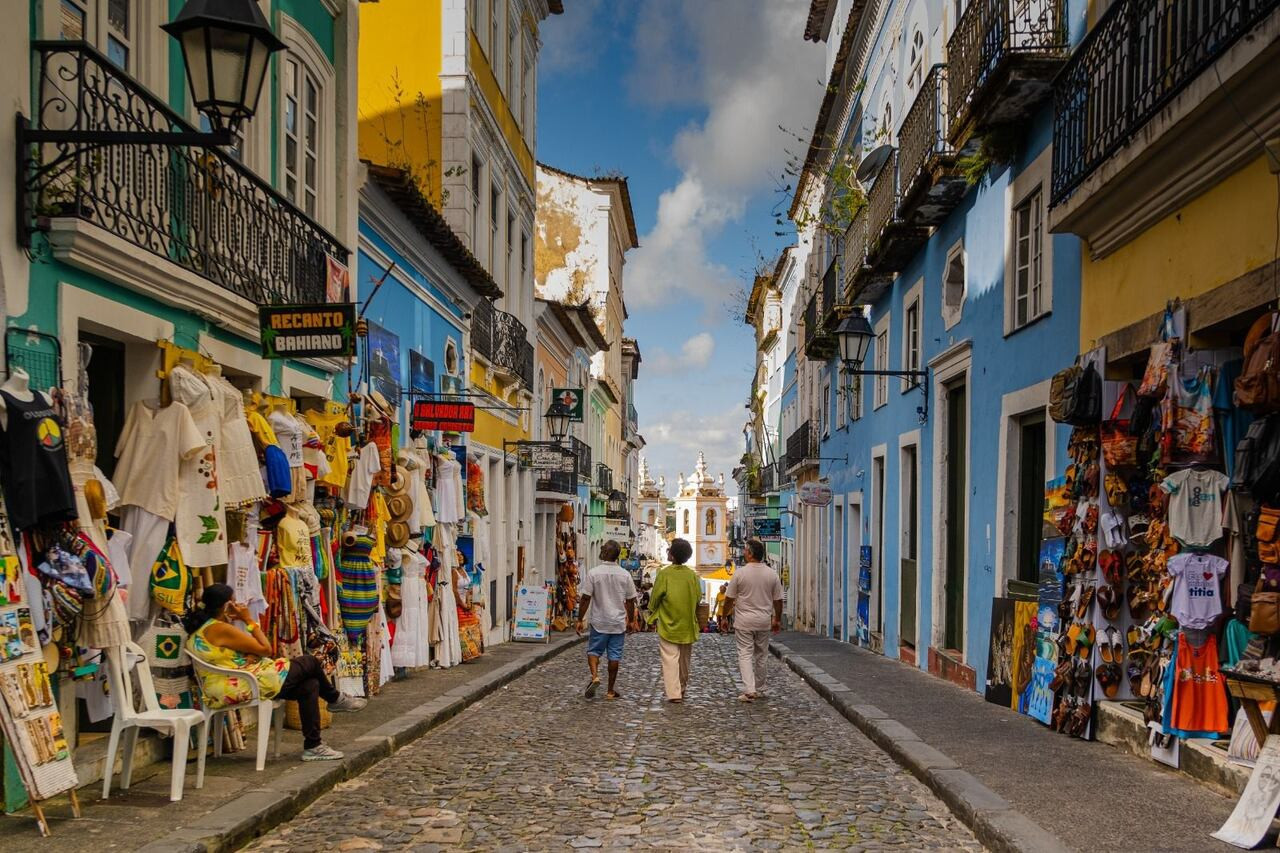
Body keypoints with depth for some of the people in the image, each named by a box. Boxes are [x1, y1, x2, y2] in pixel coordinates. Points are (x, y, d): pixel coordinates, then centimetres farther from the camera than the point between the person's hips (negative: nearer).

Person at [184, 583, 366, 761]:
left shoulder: (201, 629, 10)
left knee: (309, 686, 10)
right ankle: (335, 699, 29)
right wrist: (248, 620, -6)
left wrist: (250, 655, -7)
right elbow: (266, 649, -14)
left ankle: (312, 747, 16)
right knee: (309, 662, 2)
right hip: (242, 688, -10)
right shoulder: (221, 629, -21)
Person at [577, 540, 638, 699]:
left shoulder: (594, 573, -10)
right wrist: (631, 620, 15)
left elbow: (585, 598, -10)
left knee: (593, 651, 13)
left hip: (599, 622, -2)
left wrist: (580, 620, -2)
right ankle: (611, 691, 12)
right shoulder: (625, 574, -2)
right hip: (619, 622, 2)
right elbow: (630, 600, 4)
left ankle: (595, 676, -12)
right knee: (614, 655, 7)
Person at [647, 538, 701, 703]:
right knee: (685, 659, 17)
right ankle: (682, 689, 30)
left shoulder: (664, 573, -14)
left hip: (668, 624, -4)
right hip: (688, 624, 4)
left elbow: (655, 597, -7)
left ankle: (673, 693, -12)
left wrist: (652, 612, 11)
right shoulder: (692, 575, -3)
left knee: (670, 659, -4)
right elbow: (698, 598, 5)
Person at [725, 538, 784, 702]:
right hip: (764, 621, 3)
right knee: (760, 655, 15)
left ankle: (749, 690, -13)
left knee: (745, 654, -1)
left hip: (744, 621, -3)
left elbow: (729, 598, -4)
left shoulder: (740, 573, -11)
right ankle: (758, 689, 25)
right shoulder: (772, 574, -2)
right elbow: (778, 600, 4)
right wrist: (777, 620, 17)